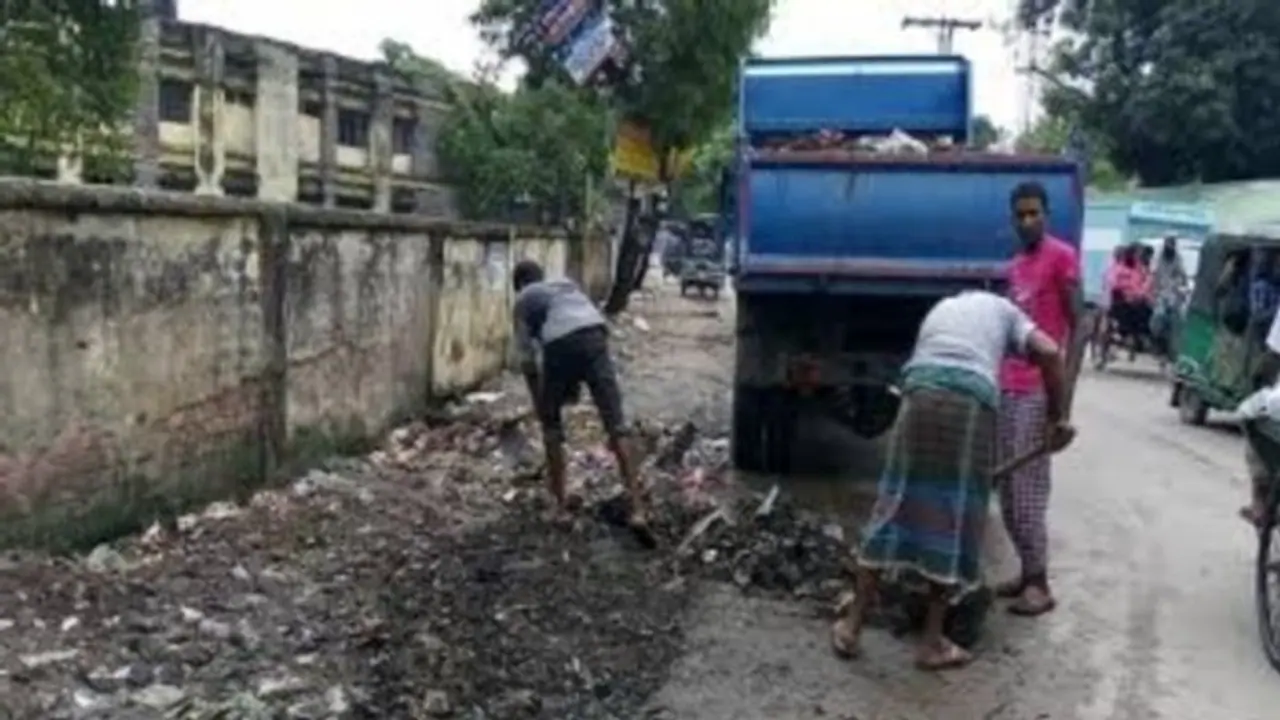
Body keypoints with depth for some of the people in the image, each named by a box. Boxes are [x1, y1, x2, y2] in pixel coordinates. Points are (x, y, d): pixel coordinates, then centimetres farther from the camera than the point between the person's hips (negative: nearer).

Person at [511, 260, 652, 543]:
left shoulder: (523, 301, 25)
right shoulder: (567, 283, 35)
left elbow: (526, 358, 20)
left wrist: (539, 404, 28)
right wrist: (578, 382, 37)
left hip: (560, 346, -2)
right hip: (595, 336, 2)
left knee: (551, 426, 21)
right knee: (615, 426, 0)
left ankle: (562, 501, 24)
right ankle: (638, 509, -8)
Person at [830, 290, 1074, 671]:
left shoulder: (939, 309, 37)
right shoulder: (1003, 309, 28)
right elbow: (1049, 352, 10)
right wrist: (1056, 417, 15)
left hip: (921, 391, 2)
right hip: (972, 400, -2)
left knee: (896, 504, 8)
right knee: (954, 517, 6)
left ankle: (851, 625, 12)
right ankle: (933, 643, 12)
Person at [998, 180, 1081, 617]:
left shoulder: (1062, 257, -6)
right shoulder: (1015, 266, 18)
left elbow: (1077, 326, -11)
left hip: (1039, 390, -8)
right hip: (1008, 387, 8)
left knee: (1029, 489, -7)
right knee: (1007, 489, 10)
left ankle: (1039, 584, 0)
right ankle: (1027, 571, 19)